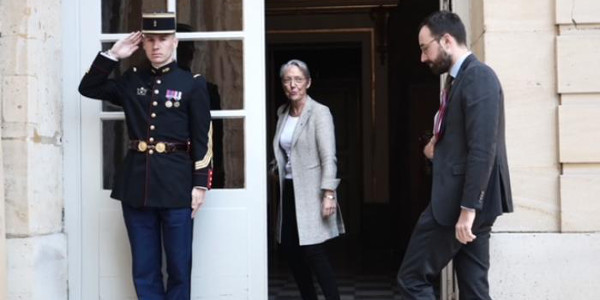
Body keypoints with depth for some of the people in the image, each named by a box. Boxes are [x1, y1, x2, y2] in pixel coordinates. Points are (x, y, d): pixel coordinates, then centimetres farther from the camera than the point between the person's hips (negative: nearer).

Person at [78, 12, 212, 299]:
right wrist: (112, 55, 5)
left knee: (179, 267, 6)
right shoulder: (131, 80, 11)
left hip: (176, 184, -3)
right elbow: (88, 88, 14)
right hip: (136, 183, 3)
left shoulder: (193, 84, 0)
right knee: (144, 269, 9)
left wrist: (200, 184, -9)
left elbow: (203, 139, -3)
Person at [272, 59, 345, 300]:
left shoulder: (319, 113, -8)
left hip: (310, 191, -7)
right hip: (289, 190, 7)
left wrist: (329, 194, -21)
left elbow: (328, 158, -15)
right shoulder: (282, 113, 11)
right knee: (289, 249, 6)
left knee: (312, 252, -12)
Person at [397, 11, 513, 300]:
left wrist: (468, 208, -25)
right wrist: (440, 145, 7)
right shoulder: (460, 78, 16)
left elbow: (483, 148, -22)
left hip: (463, 202, -9)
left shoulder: (478, 76, -14)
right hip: (460, 200, 9)